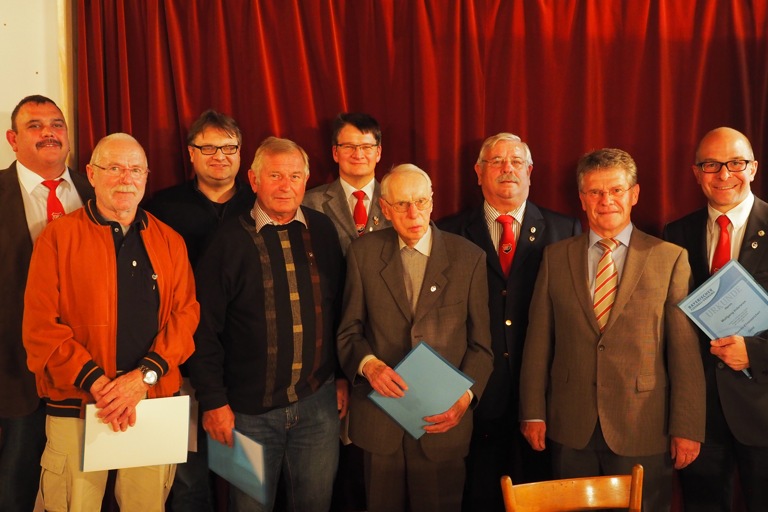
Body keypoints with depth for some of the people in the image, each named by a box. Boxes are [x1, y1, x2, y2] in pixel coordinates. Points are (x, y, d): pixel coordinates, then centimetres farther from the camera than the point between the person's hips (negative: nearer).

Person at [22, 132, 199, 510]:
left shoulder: (169, 242, 9)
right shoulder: (59, 236, 0)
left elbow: (186, 313, 2)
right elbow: (39, 326, -5)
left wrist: (144, 376, -12)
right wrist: (96, 384, -14)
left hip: (153, 404, 2)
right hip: (76, 405, -2)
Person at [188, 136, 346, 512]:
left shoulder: (323, 231, 3)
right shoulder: (230, 240, -7)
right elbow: (205, 328, -6)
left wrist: (343, 376, 10)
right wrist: (213, 401, -8)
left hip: (318, 403, 3)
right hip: (249, 410, -3)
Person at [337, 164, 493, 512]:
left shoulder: (469, 257, -2)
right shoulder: (363, 254, 1)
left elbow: (480, 343, 0)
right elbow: (349, 331, 4)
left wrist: (465, 396, -14)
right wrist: (368, 364, -16)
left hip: (443, 420, -1)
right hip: (379, 420, 1)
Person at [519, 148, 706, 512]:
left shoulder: (670, 259, -1)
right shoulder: (556, 257, 5)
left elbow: (685, 350, -3)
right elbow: (538, 341, 5)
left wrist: (687, 427, -6)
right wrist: (533, 413, 2)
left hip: (643, 431, -2)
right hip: (571, 431, 2)